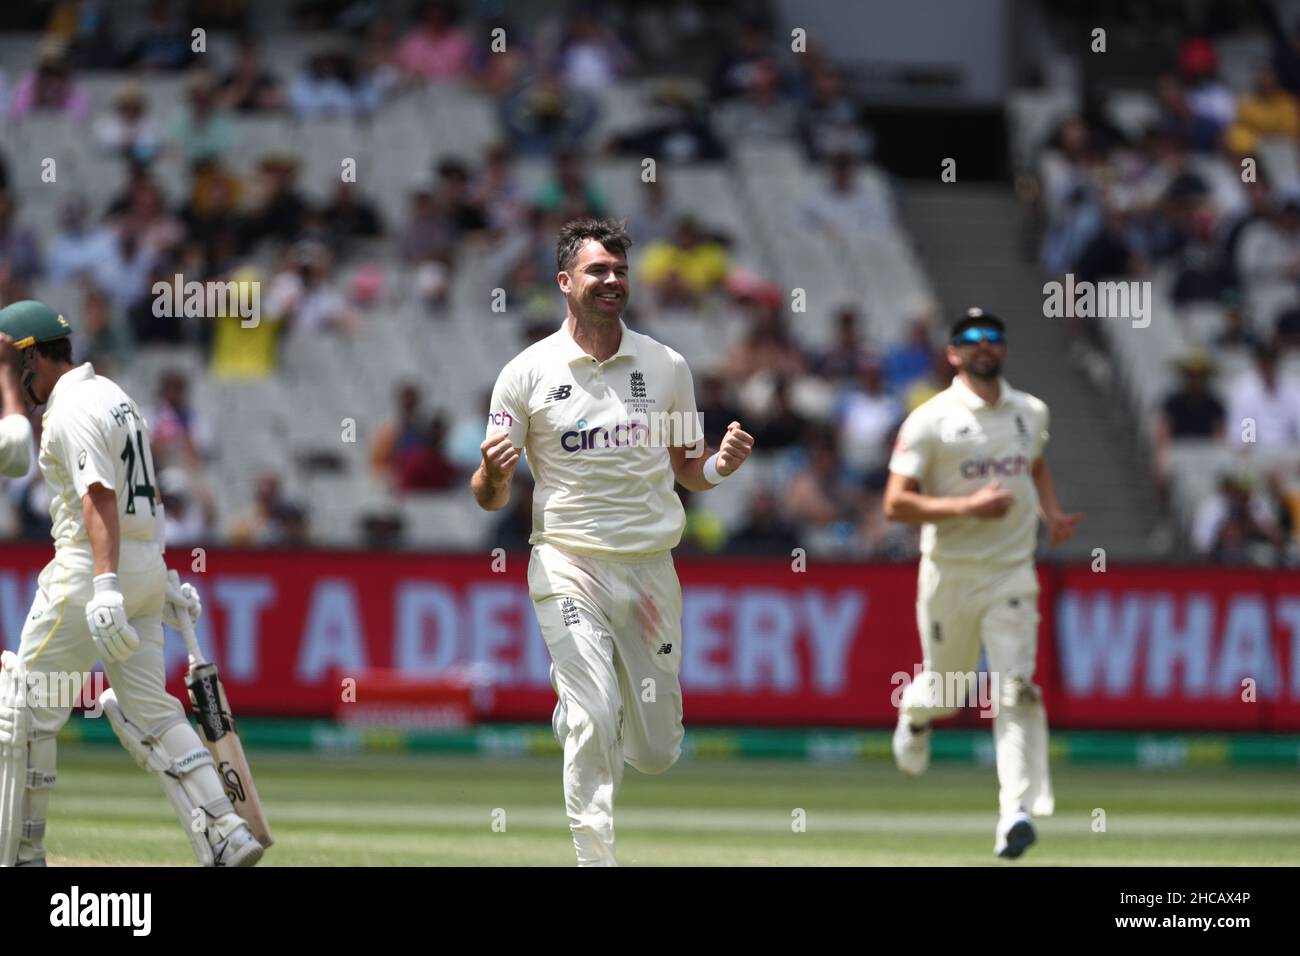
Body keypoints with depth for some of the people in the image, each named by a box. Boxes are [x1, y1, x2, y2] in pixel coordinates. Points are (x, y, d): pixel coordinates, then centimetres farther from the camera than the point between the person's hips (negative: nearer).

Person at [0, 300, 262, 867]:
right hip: (147, 566, 9)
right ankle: (225, 837, -6)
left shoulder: (71, 411, -13)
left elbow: (100, 499, -25)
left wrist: (105, 586, -34)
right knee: (147, 709, 7)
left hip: (89, 569, -9)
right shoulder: (113, 395, 18)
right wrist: (162, 578, 26)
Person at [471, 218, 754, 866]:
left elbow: (688, 471, 16)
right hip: (569, 566, -3)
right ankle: (595, 859, -10)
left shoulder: (666, 367, 7)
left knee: (656, 752, 7)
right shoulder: (527, 373, -1)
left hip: (651, 569, 3)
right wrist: (494, 473, -23)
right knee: (594, 724, -21)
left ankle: (572, 711, 41)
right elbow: (489, 498, 2)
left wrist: (721, 466, -7)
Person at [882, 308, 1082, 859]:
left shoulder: (1031, 413, 9)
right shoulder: (930, 421, -8)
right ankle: (913, 713, 50)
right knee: (944, 690, 12)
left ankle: (1018, 810, -21)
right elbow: (895, 504, -12)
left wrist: (1052, 513, 11)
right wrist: (967, 507, -24)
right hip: (950, 572, -2)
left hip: (1012, 575, 2)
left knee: (1015, 689, -14)